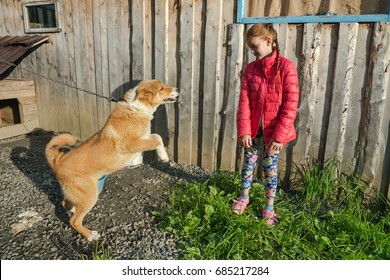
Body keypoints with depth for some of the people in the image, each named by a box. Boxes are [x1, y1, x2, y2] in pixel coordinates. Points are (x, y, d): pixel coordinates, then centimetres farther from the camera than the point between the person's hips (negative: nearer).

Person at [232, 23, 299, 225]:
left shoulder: (286, 67, -12)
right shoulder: (250, 69, 0)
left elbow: (290, 105, -14)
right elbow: (244, 102, -4)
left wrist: (279, 135, -17)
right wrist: (243, 131, -11)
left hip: (273, 129, -3)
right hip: (253, 127, 3)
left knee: (270, 166, 8)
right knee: (249, 162, 13)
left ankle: (269, 207, 25)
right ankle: (244, 196, 35)